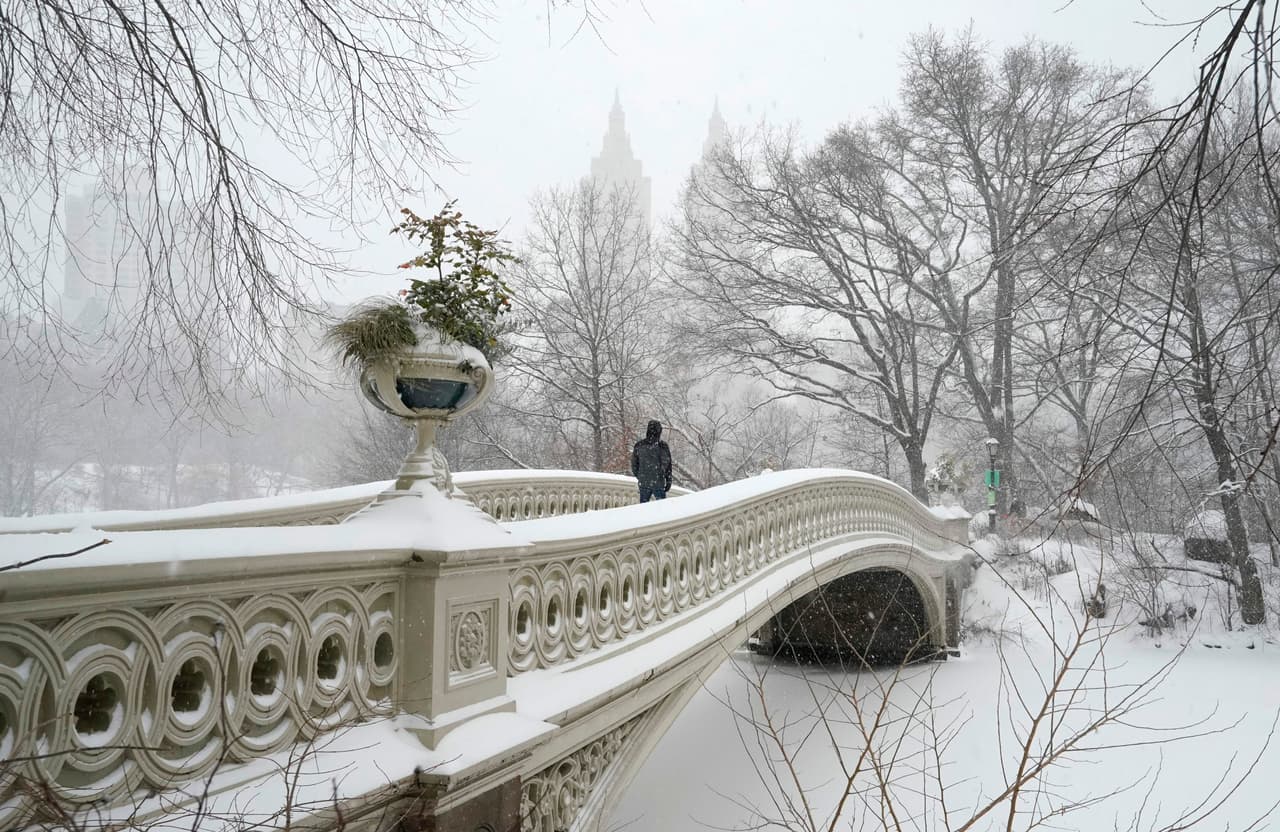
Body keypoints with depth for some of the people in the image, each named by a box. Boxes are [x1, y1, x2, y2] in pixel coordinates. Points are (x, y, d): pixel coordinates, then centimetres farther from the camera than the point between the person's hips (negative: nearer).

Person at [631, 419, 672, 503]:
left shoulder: (639, 445, 1)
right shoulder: (663, 446, -9)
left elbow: (634, 464, 8)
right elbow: (667, 465, -6)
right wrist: (668, 481, 3)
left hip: (643, 483, 3)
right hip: (658, 483, -3)